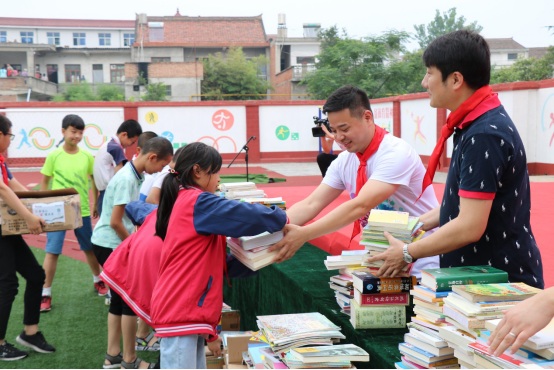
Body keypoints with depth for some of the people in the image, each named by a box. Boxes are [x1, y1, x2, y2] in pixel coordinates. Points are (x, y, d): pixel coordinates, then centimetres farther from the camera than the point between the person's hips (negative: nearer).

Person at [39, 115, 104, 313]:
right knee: (52, 251, -4)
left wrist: (96, 203, 13)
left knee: (90, 248, 15)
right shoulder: (54, 156, -6)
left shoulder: (87, 156, -1)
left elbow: (94, 179, 11)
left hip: (82, 211, 2)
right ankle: (46, 293, 6)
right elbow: (45, 181, 2)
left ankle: (98, 280, 38)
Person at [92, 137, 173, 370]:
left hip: (108, 244, 10)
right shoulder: (127, 179, -21)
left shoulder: (133, 176, 8)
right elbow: (115, 222, -21)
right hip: (111, 245, -10)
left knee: (119, 299, 15)